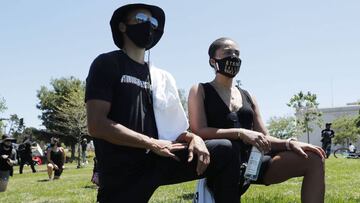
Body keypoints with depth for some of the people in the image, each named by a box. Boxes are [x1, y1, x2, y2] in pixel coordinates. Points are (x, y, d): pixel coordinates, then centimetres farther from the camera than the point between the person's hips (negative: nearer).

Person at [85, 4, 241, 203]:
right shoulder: (107, 64, -2)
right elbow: (96, 125, -14)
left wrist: (193, 137, -8)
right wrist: (153, 143, -13)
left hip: (158, 160, 5)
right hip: (122, 173, -5)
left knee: (224, 150, -5)